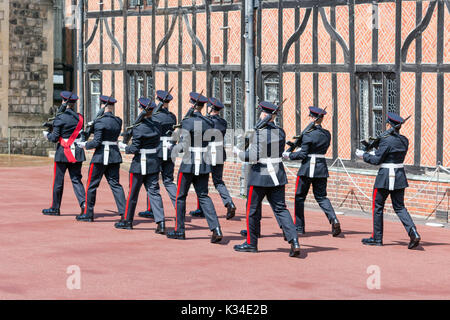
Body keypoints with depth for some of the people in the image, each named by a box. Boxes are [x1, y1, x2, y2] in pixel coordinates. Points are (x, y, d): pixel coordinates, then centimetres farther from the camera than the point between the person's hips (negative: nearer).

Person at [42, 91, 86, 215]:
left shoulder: (60, 118, -11)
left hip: (63, 153, -4)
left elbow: (54, 138, -10)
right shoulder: (79, 117, 4)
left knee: (58, 181, 6)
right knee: (76, 179, 7)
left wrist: (47, 134, 9)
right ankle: (84, 204, -9)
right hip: (77, 153, 4)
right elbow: (82, 135, 11)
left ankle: (55, 208, 15)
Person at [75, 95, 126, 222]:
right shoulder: (118, 121, 6)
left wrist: (85, 145, 1)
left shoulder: (100, 121, -14)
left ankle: (88, 214, 12)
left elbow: (97, 142, -16)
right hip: (115, 154, 6)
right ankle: (124, 212, -2)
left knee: (91, 184, 6)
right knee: (115, 184, 8)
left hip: (101, 155, -6)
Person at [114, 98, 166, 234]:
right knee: (154, 192, 4)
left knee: (133, 192, 9)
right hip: (154, 162, 5)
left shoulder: (138, 128, -16)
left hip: (140, 163, -5)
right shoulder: (157, 126, 3)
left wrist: (124, 146, 1)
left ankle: (127, 220, 22)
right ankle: (160, 222, -8)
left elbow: (134, 149, -16)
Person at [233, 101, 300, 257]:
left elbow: (253, 156, -18)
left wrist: (237, 152, -1)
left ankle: (251, 243, 20)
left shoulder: (259, 133, -15)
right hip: (277, 176, 5)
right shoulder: (280, 132, 5)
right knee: (280, 209, 5)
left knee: (253, 210, 10)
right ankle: (294, 241, -10)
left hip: (260, 175, -5)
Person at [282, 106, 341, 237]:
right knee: (321, 196, 11)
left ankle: (299, 227, 13)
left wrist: (289, 155, 1)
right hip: (322, 167, 5)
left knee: (300, 197, 9)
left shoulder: (308, 135, -14)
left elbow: (303, 154, -14)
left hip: (307, 168, -5)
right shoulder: (327, 134, 6)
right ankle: (334, 220, -12)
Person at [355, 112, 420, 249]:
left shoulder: (386, 140, -17)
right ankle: (413, 232, -9)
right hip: (400, 176, 7)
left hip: (386, 176, -7)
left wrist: (364, 155, 1)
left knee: (377, 207, 8)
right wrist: (375, 153, 23)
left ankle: (377, 238, 14)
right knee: (399, 207, 11)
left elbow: (377, 160, -14)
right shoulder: (404, 140, 6)